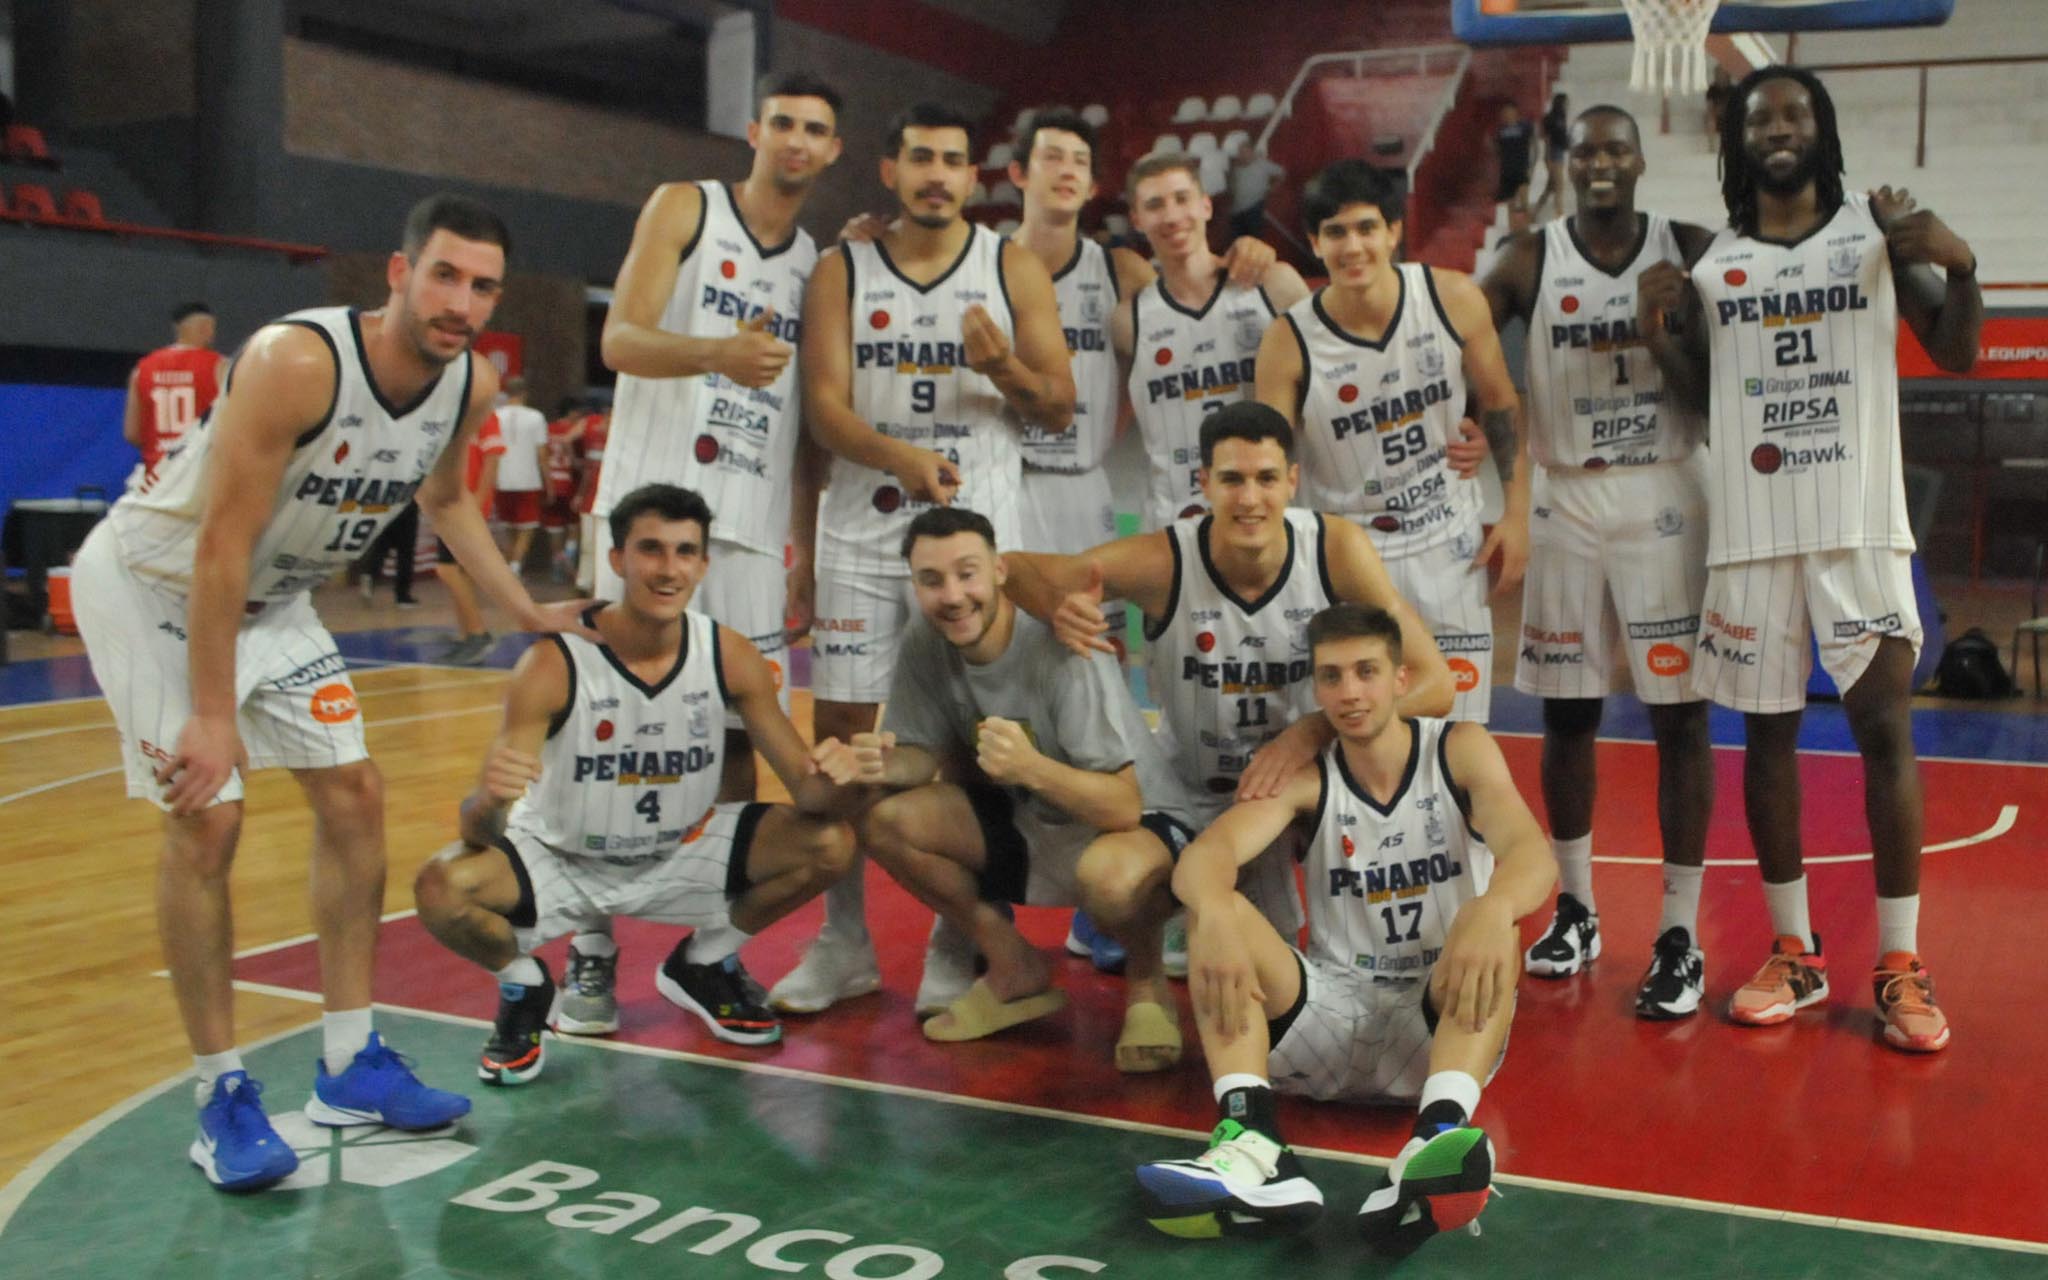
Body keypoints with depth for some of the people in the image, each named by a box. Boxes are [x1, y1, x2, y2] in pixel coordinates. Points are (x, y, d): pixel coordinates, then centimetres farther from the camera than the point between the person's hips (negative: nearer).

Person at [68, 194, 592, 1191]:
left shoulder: (473, 385, -11)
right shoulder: (296, 361, -33)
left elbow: (444, 497, 11)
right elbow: (220, 545, -32)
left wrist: (526, 611, 9)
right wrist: (212, 715, -31)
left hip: (272, 598, 7)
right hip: (156, 582, -7)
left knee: (353, 795, 4)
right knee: (206, 820, -14)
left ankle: (349, 1067, 15)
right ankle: (222, 1098, 0)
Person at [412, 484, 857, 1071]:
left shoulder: (730, 656, -14)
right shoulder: (553, 664, -24)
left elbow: (802, 777, -9)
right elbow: (480, 834, -27)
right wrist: (487, 801, -53)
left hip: (680, 854, 3)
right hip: (561, 860, -3)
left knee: (832, 841, -16)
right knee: (440, 888, -32)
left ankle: (703, 963, 12)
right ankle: (522, 983, 6)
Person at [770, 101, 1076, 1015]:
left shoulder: (1013, 268, 4)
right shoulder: (842, 271, 6)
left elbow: (1059, 408, 3)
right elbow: (824, 406, -3)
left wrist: (1004, 367, -19)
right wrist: (900, 456, -22)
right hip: (862, 528, 2)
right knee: (838, 734, 3)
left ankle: (960, 947, 13)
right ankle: (843, 946, 17)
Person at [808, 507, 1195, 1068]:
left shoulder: (1062, 650, -28)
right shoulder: (925, 643, -11)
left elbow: (1122, 808, -30)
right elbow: (929, 753, 0)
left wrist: (1032, 767, -47)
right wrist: (887, 765, -23)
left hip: (1139, 824, -6)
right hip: (1025, 820, 6)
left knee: (1110, 874, -41)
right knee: (882, 816, -14)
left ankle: (1146, 982, -2)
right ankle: (1017, 969, 6)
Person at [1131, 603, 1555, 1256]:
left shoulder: (1460, 750, -3)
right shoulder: (1305, 779, -1)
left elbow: (1533, 854, -21)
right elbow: (1206, 852, -20)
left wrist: (1492, 910, -45)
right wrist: (1214, 915, -44)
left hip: (1440, 1020, -1)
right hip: (1330, 1012, 2)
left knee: (1491, 933, -31)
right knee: (1214, 908, -21)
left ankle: (1439, 1138, -55)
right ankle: (1253, 1143, -41)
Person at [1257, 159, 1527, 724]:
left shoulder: (1455, 300, -10)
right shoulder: (1289, 343, -15)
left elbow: (1501, 406, 4)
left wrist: (1517, 512, 1)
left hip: (1449, 549, 2)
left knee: (1460, 737, 7)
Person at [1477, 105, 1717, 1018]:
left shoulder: (1690, 252, 0)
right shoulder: (1530, 261, 0)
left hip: (1664, 496, -1)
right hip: (1564, 498, 1)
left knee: (1680, 712, -3)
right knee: (1566, 713, 9)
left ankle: (1681, 935, 5)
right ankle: (1575, 908, 25)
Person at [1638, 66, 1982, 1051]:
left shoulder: (1877, 231, 3)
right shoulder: (1711, 262, 9)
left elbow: (1956, 355, 3)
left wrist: (1959, 265, -15)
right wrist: (1659, 327, -4)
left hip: (1860, 525, -2)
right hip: (1751, 532, 2)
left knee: (1885, 730, -4)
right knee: (1767, 735, 6)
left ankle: (1900, 966, 5)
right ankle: (1794, 952, 18)